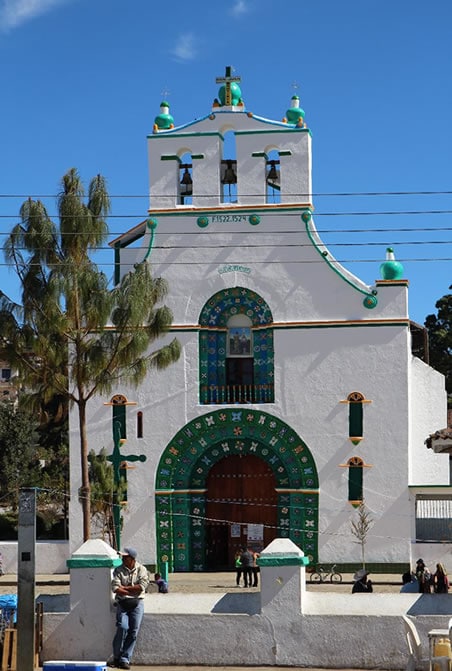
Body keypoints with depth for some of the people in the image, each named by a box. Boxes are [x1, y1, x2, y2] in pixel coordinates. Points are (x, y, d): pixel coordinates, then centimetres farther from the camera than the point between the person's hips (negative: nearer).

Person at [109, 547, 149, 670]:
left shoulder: (141, 569, 6)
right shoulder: (118, 570, 6)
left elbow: (142, 586, -7)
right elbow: (115, 588, -6)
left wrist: (124, 588, -6)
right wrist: (133, 591, -9)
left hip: (137, 604, 1)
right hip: (123, 603, -1)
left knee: (133, 631, -5)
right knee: (123, 627, -17)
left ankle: (124, 659, 1)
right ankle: (116, 656, -1)